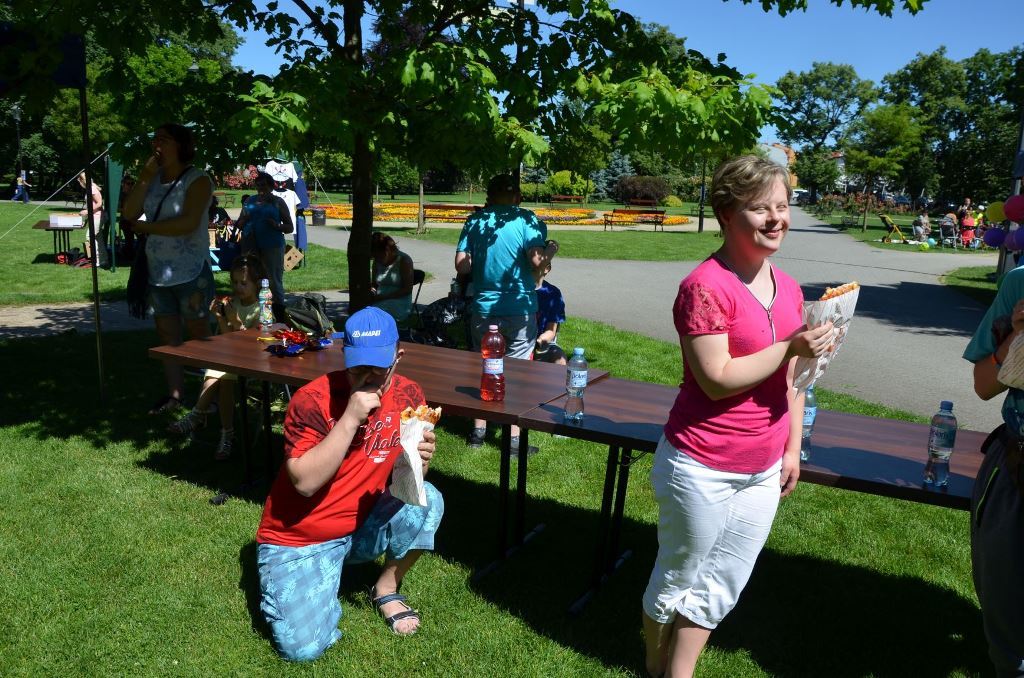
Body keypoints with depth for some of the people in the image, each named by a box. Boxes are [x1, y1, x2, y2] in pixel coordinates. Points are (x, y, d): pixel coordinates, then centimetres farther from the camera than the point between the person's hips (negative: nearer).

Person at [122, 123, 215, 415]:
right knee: (166, 334, 10)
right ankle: (175, 394, 18)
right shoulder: (153, 178, 10)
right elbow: (129, 213, -1)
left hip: (191, 273, -6)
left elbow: (188, 223, -21)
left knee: (199, 334, 1)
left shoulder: (197, 180, -9)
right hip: (158, 272, 7)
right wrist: (145, 176, -8)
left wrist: (143, 227, -12)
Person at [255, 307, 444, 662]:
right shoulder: (312, 400, -22)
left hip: (362, 524, 4)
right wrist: (351, 418, -35)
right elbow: (306, 482, -28)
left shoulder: (409, 395, -9)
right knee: (303, 647, -18)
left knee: (427, 500, -23)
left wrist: (418, 461, -24)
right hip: (299, 538, -4)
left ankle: (386, 589, 3)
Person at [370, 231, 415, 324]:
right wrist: (371, 290, -3)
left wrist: (382, 297, -18)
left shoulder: (404, 260, -4)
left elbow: (407, 289, -10)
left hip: (400, 305, -5)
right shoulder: (377, 262, 13)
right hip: (380, 303, 5)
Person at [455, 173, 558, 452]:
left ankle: (479, 430, 24)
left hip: (484, 309, 3)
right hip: (520, 310, -3)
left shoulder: (475, 221, 2)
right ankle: (514, 437, 10)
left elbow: (461, 265, -2)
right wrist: (550, 252, 3)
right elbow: (537, 262, -18)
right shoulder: (527, 221, -8)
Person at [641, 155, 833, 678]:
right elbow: (718, 380, -21)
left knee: (722, 587, 17)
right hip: (703, 469, -7)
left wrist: (793, 449, 13)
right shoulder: (705, 287, -18)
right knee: (677, 578, 14)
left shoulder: (789, 289, 6)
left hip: (763, 471, 7)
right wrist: (791, 347, -23)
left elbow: (790, 378, 14)